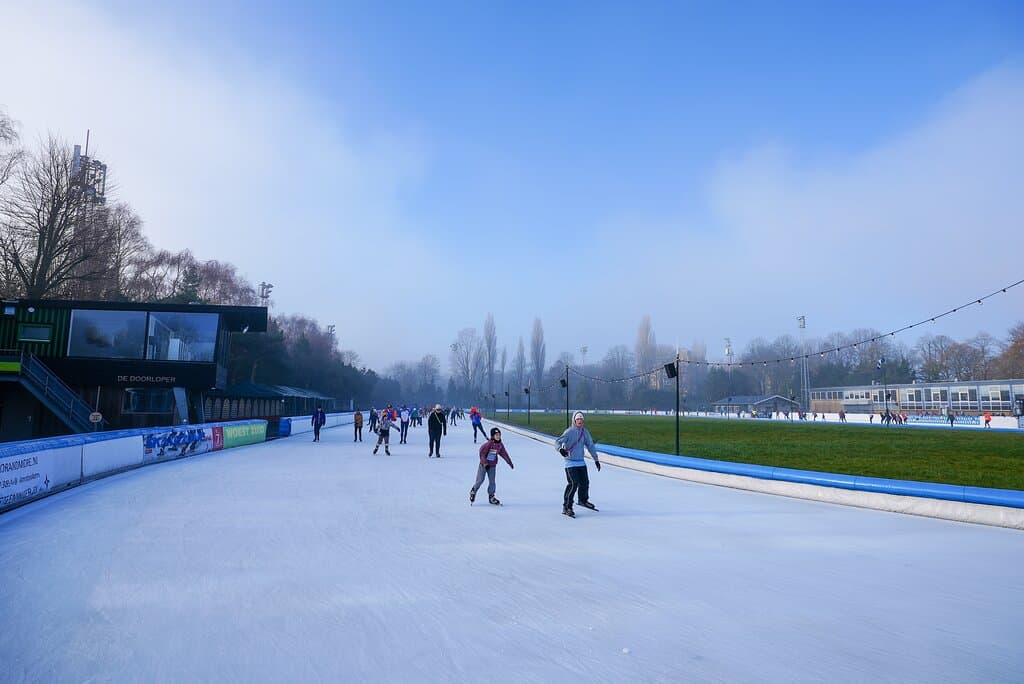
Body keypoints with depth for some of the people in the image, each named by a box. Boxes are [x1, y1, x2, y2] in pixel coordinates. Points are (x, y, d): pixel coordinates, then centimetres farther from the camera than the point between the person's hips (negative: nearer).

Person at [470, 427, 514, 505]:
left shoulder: (500, 445, -2)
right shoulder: (489, 443, -20)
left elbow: (504, 454, 9)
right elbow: (482, 452, -20)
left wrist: (510, 463, 12)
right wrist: (484, 462, -22)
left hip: (492, 465, 5)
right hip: (483, 464, -5)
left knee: (492, 481, 6)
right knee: (480, 480, -2)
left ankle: (491, 497, 18)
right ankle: (473, 492, 23)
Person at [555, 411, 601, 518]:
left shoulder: (585, 432, 6)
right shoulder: (569, 432, -12)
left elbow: (590, 445, 14)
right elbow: (558, 442, -21)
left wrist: (596, 459, 16)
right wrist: (561, 449, -43)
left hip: (581, 462, 6)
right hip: (570, 462, -6)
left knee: (585, 482, 13)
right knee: (573, 484, -15)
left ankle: (583, 500, 41)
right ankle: (566, 507, -7)